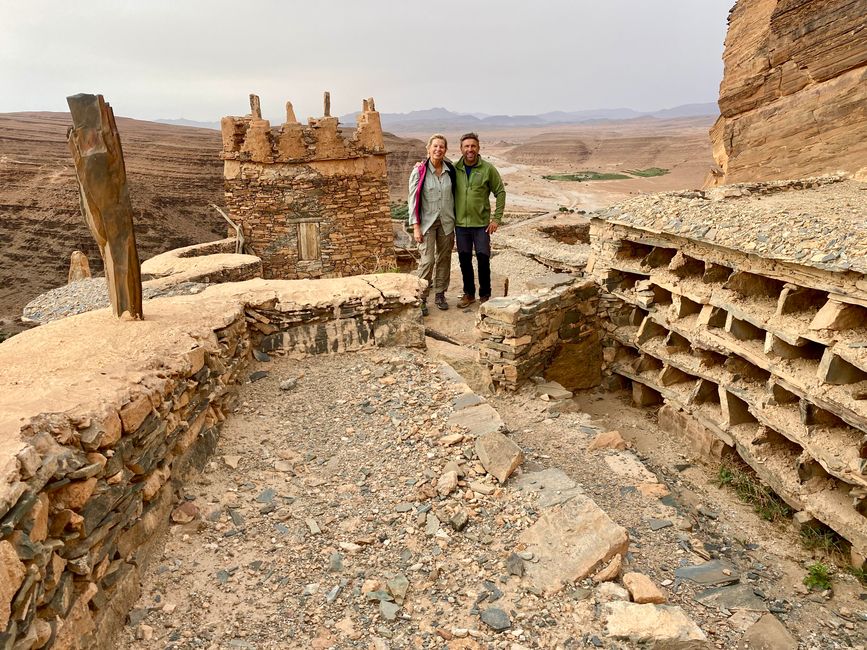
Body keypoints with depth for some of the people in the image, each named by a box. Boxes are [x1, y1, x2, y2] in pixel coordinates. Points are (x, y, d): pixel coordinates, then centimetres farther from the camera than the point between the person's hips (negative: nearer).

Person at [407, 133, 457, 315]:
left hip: (446, 222, 4)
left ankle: (440, 295, 22)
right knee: (427, 260, -9)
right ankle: (421, 299, 1)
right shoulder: (419, 171, -9)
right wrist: (416, 227, -11)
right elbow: (413, 199, -8)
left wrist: (455, 220, 11)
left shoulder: (450, 170, 1)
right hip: (427, 222, -4)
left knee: (444, 259, 9)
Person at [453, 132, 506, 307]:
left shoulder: (488, 169, -5)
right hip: (460, 223, 2)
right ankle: (469, 293, 24)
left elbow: (500, 192, -2)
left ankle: (485, 295, 17)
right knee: (464, 260, 10)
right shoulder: (454, 168, 1)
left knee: (483, 259, 2)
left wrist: (496, 219, -6)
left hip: (481, 223, -2)